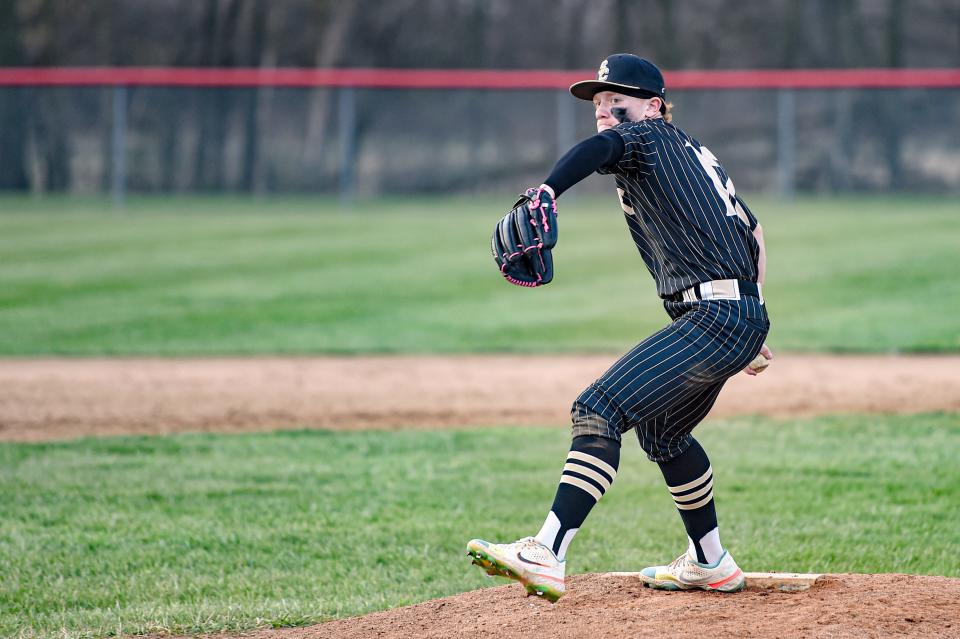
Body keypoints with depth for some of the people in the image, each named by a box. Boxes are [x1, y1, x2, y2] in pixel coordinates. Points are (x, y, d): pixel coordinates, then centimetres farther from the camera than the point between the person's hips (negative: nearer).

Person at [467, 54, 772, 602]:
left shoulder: (648, 137, -3)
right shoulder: (695, 153, 25)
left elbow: (599, 147, -27)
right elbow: (754, 233, 30)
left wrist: (545, 192, -45)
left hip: (714, 317, -10)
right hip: (744, 319, 10)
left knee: (599, 410, -19)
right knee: (662, 429, 29)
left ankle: (547, 556, -32)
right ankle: (711, 565, 39)